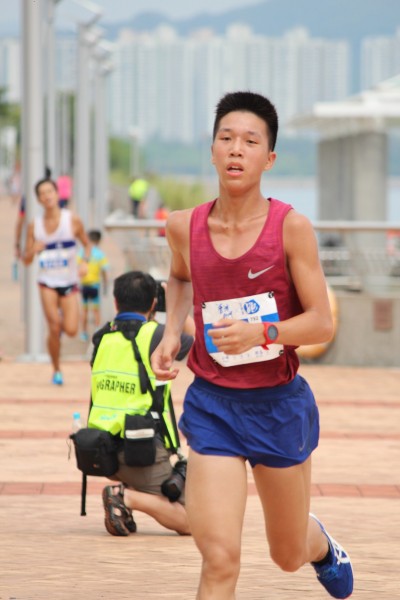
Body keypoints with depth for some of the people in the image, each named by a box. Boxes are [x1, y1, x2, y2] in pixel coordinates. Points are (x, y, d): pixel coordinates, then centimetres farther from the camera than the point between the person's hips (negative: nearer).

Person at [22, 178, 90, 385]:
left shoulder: (72, 221, -5)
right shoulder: (34, 226, 0)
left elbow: (86, 244, 8)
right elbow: (26, 260, 5)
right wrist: (33, 250, -18)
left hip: (69, 282, 0)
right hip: (47, 282, 0)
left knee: (71, 330, -12)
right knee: (54, 329, -12)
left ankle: (62, 320, 27)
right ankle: (56, 371, 8)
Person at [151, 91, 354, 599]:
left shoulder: (290, 227, -13)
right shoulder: (184, 227, -4)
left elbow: (321, 324, -12)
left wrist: (262, 332, -29)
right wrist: (171, 333, 4)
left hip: (278, 404, -1)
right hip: (212, 404, 1)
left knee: (289, 555, 20)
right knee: (219, 558, -16)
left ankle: (322, 545, 57)